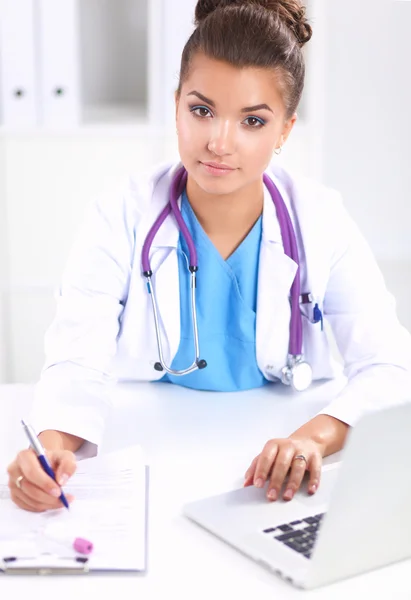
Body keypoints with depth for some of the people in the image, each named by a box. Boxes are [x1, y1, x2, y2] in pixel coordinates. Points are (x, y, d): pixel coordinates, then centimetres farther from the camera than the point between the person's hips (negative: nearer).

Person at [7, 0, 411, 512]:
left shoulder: (321, 222, -5)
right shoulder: (121, 219, -9)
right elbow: (77, 364, -17)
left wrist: (315, 437, -30)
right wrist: (53, 446, -39)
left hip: (277, 484, 0)